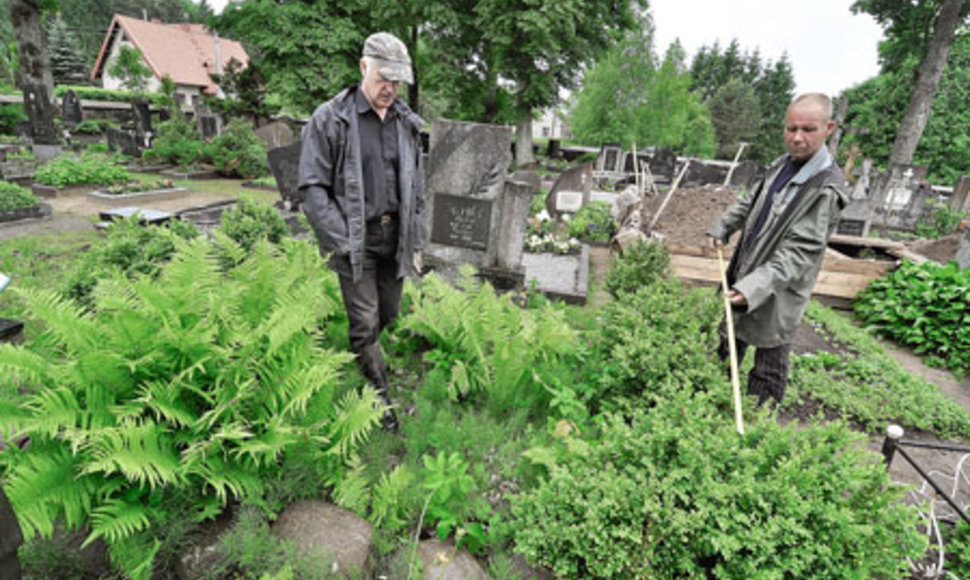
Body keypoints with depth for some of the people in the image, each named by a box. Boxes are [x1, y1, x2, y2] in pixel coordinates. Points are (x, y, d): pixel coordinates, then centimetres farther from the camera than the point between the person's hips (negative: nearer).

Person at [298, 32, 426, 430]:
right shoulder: (329, 119, -6)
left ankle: (352, 356, 44)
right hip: (355, 240, -5)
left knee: (389, 314, 14)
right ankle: (380, 398, 17)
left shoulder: (407, 123, 10)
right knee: (365, 324, -1)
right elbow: (312, 188, -9)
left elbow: (416, 186, 15)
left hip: (394, 237, 5)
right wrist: (343, 241, -15)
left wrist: (416, 239, 10)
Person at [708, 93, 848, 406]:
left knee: (768, 374, 9)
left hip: (777, 296, -8)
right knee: (729, 347, 26)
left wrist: (755, 287, -35)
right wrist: (723, 227, 12)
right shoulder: (782, 165, 5)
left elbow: (798, 254, -26)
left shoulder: (826, 189, -22)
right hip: (746, 278, 8)